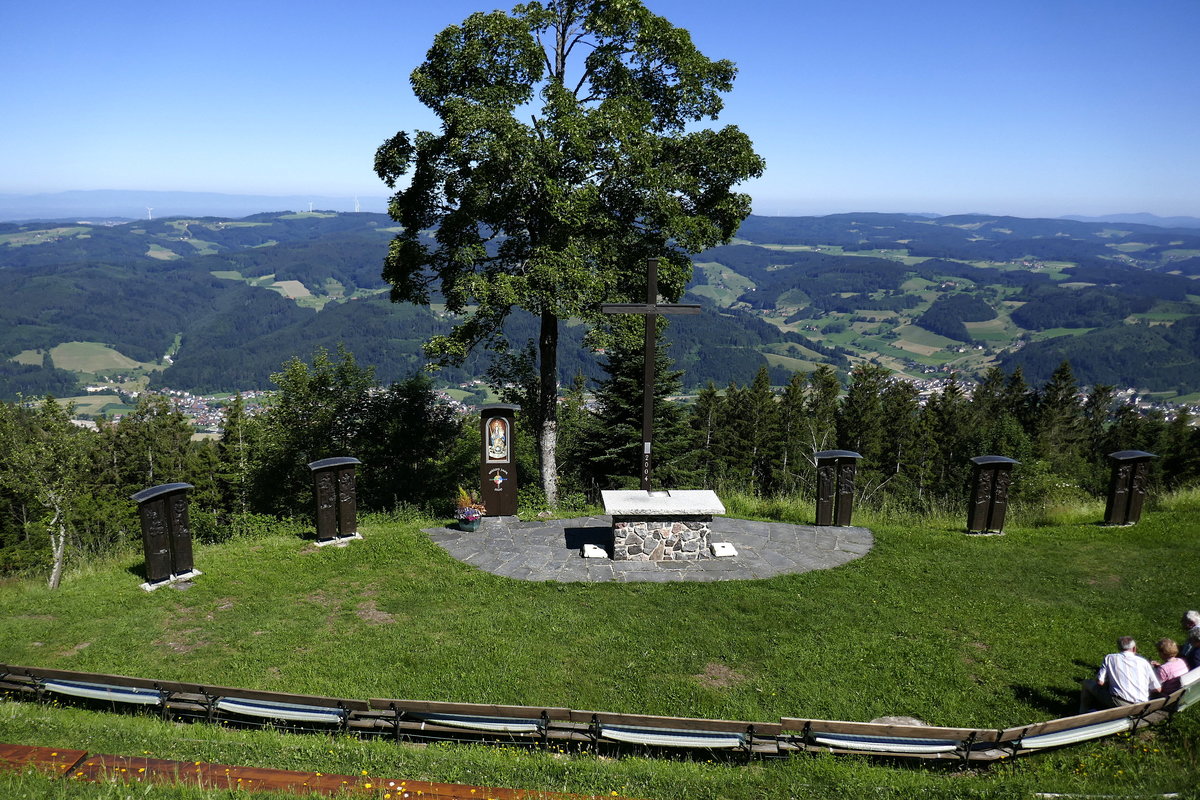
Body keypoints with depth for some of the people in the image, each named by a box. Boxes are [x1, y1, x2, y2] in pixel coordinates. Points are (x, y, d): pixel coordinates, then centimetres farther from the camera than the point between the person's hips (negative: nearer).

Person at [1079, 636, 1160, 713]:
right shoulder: (1144, 662, 10)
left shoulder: (1110, 658, 6)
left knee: (1087, 683, 18)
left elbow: (1100, 682, -1)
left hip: (1118, 702, -3)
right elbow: (1158, 689, 8)